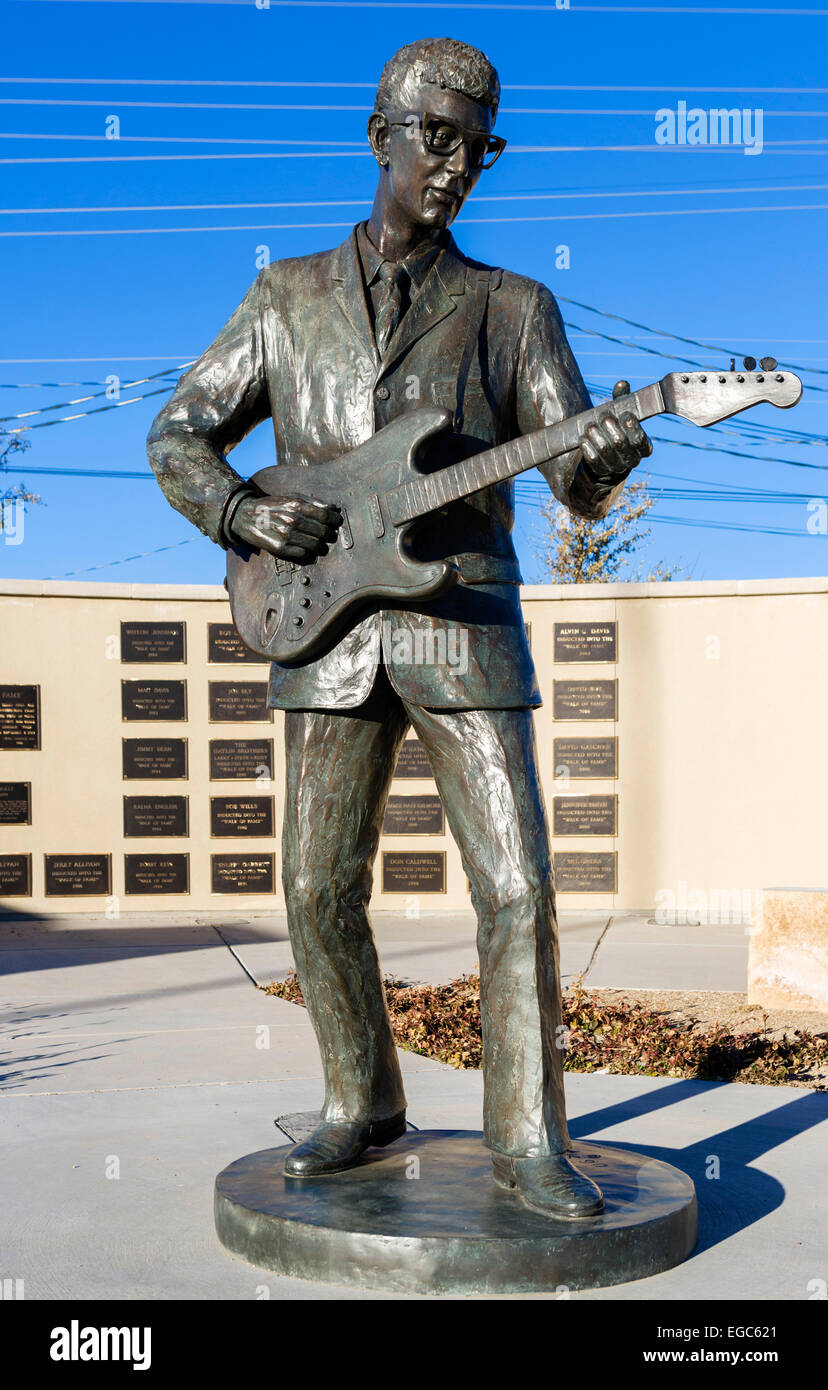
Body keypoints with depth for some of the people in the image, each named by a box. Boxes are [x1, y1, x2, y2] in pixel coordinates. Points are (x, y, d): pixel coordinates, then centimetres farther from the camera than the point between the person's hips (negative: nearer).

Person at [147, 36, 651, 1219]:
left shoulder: (514, 308, 7)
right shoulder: (288, 298, 11)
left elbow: (574, 479, 0)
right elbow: (178, 438, 12)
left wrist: (605, 460, -24)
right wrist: (240, 512, -8)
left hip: (465, 629, -1)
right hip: (326, 633, 2)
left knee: (517, 886, -7)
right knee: (320, 893, 4)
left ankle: (528, 1141, 4)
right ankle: (363, 1107, 23)